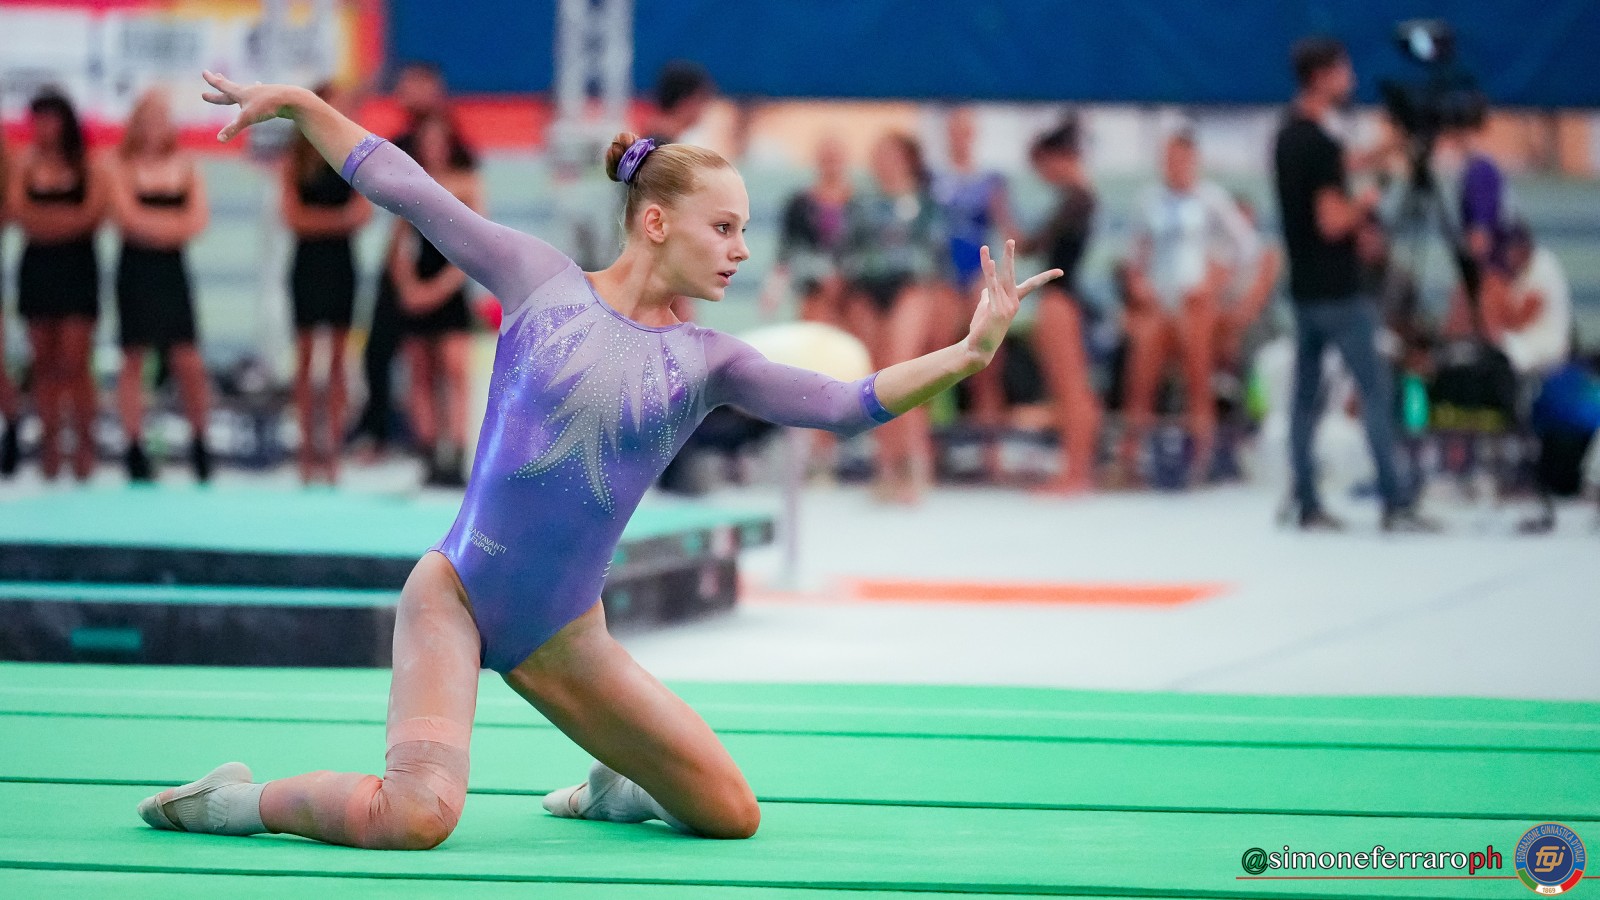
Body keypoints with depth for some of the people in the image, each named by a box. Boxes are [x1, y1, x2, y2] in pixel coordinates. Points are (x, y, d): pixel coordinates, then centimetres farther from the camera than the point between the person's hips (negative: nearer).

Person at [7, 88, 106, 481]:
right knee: (44, 361, 4)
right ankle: (50, 442, 10)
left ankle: (85, 443, 1)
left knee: (73, 361, -7)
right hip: (37, 268, 3)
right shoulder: (27, 164, 5)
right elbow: (20, 213, -4)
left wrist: (43, 219, -11)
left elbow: (92, 216, -11)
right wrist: (69, 217, -14)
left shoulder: (88, 167, -2)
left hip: (77, 268, -3)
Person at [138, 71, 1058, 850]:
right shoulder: (541, 277, -1)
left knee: (734, 815, 3)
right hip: (453, 597, -4)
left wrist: (968, 351, -18)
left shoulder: (707, 360, 5)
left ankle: (615, 787, 35)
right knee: (418, 816, -30)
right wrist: (300, 103, 1)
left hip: (564, 638, 4)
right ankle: (242, 801, -4)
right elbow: (405, 189, 3)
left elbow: (846, 403, -6)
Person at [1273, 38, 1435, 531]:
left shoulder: (1287, 137, 10)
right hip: (1338, 291, -9)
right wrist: (1365, 203, -4)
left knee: (1306, 396, 7)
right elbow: (1333, 222, -21)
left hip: (1304, 287, 9)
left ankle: (1307, 505, 8)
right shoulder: (1320, 143, -18)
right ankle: (1395, 504, -8)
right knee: (1376, 393, -6)